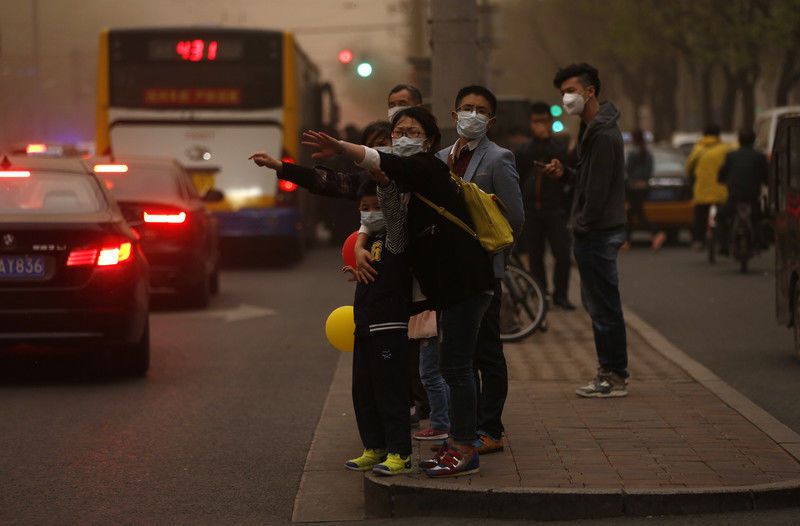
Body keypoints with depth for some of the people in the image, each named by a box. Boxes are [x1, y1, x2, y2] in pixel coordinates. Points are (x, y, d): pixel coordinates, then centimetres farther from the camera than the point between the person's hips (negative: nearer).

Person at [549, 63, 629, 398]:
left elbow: (599, 189, -21)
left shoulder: (603, 135, -17)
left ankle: (614, 378, -1)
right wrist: (565, 173, 7)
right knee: (597, 304, 14)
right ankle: (612, 373, 20)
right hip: (596, 232, 11)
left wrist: (582, 226, -15)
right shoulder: (592, 129, 16)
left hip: (597, 232, -11)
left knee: (604, 307, -6)